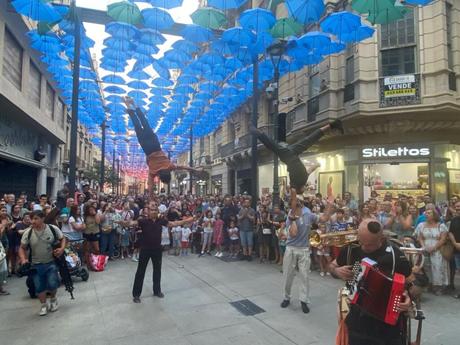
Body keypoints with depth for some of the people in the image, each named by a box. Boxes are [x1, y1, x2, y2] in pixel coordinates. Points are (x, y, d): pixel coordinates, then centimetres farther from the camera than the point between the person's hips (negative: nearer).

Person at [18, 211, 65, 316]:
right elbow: (22, 248, 4)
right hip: (36, 265, 2)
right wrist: (23, 259, -12)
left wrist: (62, 249, -14)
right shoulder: (28, 233, -8)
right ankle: (43, 305, 32)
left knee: (52, 284, -8)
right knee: (39, 287, 7)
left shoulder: (53, 229, -11)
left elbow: (62, 239, 4)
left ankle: (53, 299, 25)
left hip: (51, 263, -2)